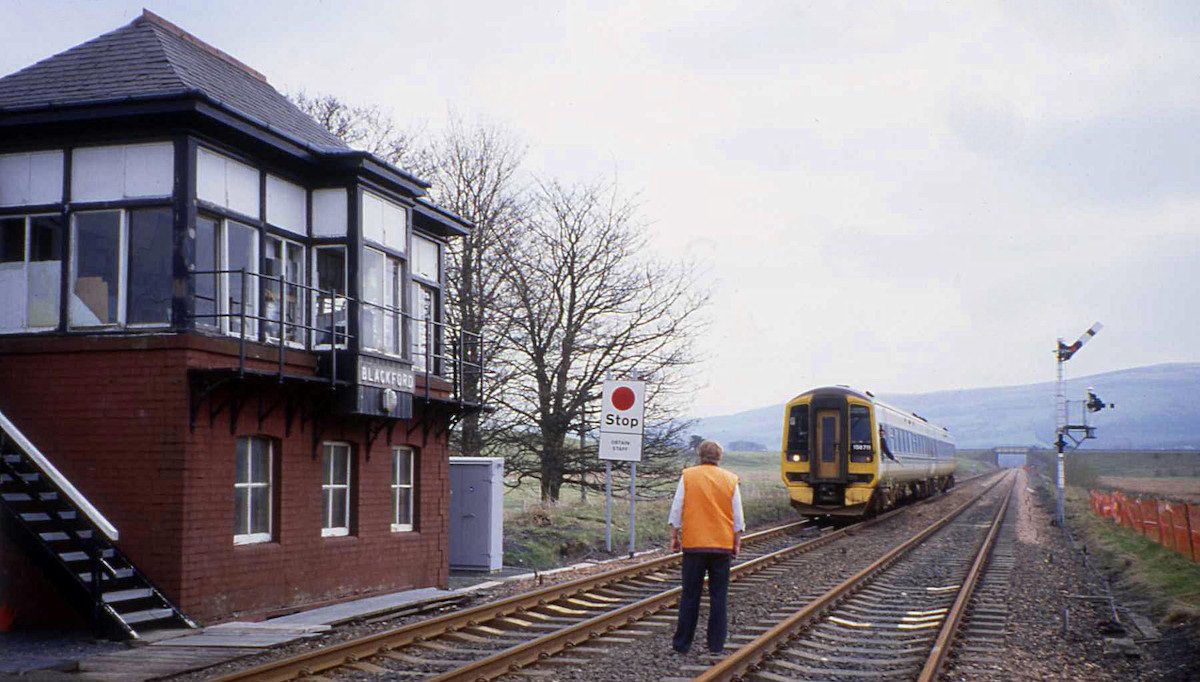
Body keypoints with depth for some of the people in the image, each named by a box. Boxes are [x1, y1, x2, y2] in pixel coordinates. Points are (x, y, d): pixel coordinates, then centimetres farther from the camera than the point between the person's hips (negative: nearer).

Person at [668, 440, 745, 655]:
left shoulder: (688, 476, -2)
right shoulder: (730, 480, 2)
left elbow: (676, 510, -2)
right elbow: (738, 517, 4)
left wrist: (675, 536, 8)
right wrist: (737, 542, 13)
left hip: (693, 544, -1)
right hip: (723, 545, 1)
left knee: (690, 596, 6)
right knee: (719, 596, 7)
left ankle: (682, 643, 9)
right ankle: (716, 644, 9)